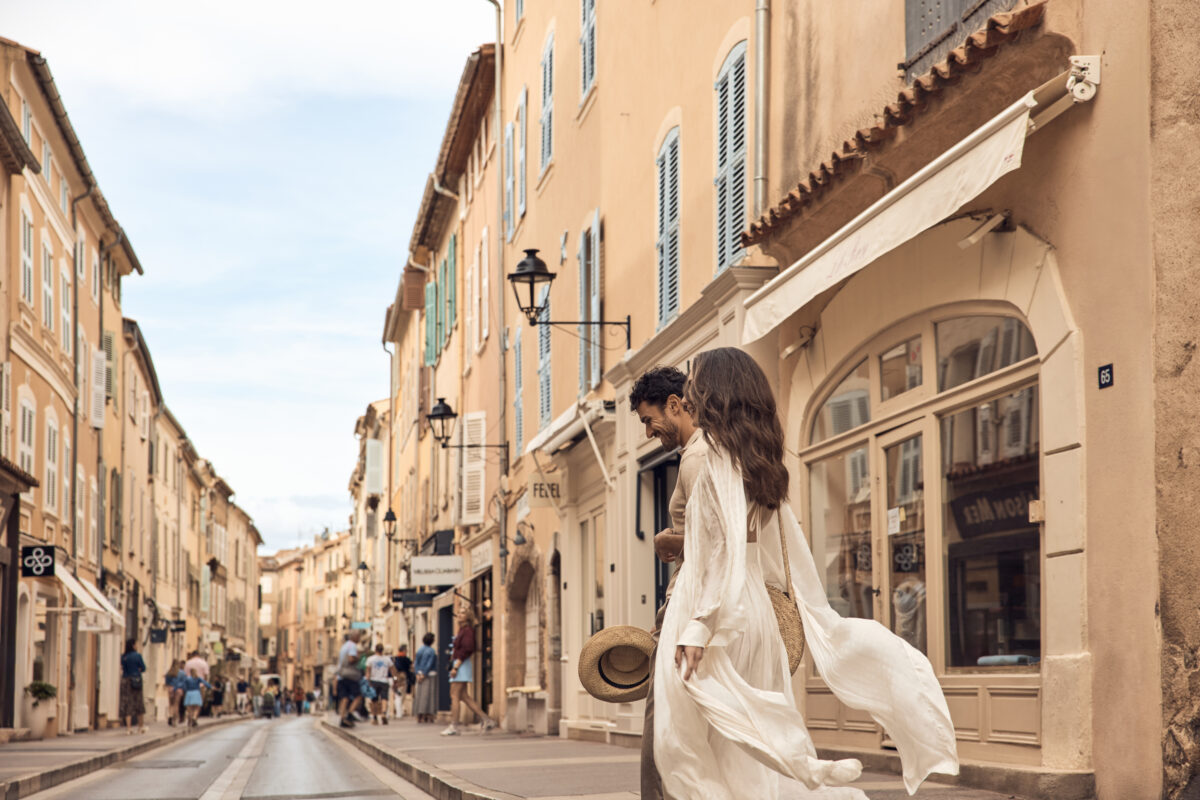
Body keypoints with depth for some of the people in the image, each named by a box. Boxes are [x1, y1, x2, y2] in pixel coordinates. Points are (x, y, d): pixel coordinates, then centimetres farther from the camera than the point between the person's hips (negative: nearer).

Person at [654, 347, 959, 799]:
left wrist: (699, 626, -24)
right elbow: (790, 550, 18)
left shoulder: (720, 455, -10)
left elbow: (729, 547, -20)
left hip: (721, 611, -9)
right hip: (753, 610, 9)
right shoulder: (757, 461, 16)